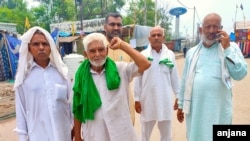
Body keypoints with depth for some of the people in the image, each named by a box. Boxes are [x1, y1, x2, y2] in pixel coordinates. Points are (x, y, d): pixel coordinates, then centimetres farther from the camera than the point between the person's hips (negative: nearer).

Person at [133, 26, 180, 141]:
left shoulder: (170, 55, 0)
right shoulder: (143, 55, -4)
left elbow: (174, 77, 5)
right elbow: (138, 78, -3)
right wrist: (137, 99, -2)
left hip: (165, 99, 1)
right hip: (147, 99, -1)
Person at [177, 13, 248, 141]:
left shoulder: (231, 48, -1)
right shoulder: (192, 52, 6)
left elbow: (240, 74, -12)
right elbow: (185, 81, 9)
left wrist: (226, 48, -14)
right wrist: (181, 104, 11)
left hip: (219, 110, -2)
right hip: (195, 108, 3)